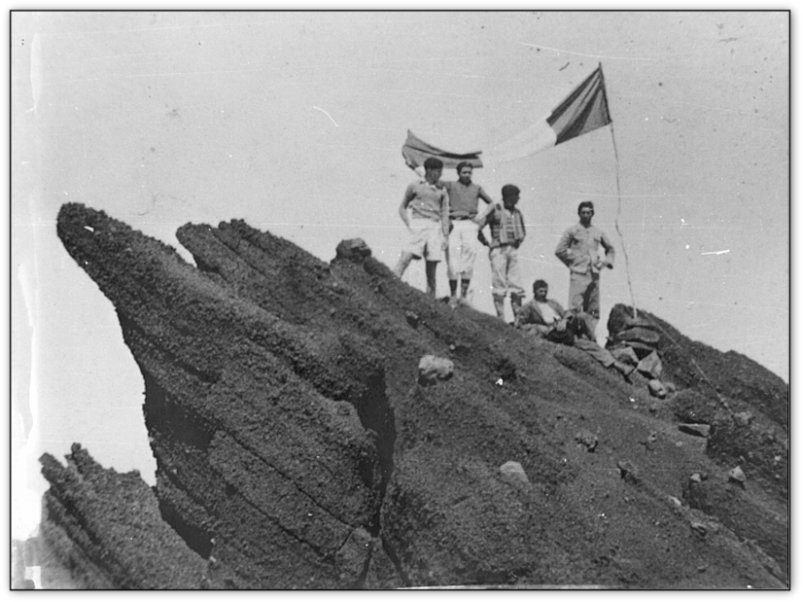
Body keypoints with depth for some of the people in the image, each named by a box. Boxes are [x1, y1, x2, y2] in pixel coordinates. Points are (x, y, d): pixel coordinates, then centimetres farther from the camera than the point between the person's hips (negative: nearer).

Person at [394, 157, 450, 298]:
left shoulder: (442, 191, 16)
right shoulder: (414, 186, 10)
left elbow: (445, 214, 14)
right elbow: (402, 207, 15)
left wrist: (445, 236, 4)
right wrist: (409, 225, 0)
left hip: (435, 226, 3)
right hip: (418, 224, -3)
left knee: (432, 263, 1)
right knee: (408, 255, -24)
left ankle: (430, 300, 4)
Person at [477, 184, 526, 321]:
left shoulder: (517, 213, 13)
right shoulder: (496, 210, -6)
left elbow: (523, 232, 29)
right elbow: (478, 227, -10)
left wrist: (519, 242, 15)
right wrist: (487, 243, -5)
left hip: (513, 250, 6)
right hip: (499, 250, -6)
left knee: (516, 285, 4)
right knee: (499, 285, -4)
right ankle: (501, 319, -1)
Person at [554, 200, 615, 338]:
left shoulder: (598, 232, 15)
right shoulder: (572, 231, 2)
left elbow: (610, 249, 28)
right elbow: (559, 250, 0)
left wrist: (606, 262, 12)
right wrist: (573, 262, -1)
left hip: (594, 275, 5)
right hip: (578, 274, -5)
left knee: (594, 310, 6)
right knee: (576, 308, -12)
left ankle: (591, 336, 12)